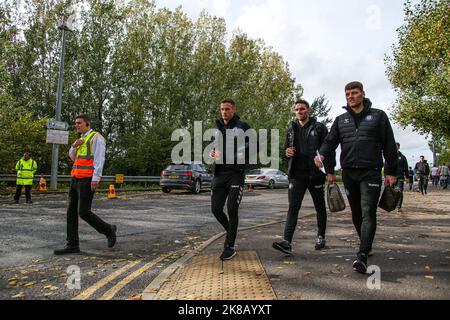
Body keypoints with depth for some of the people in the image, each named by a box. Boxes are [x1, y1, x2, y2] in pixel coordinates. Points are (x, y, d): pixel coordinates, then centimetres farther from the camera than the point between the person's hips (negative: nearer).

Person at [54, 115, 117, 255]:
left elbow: (99, 159, -15)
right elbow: (73, 157, 27)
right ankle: (72, 245, 7)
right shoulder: (82, 139, 23)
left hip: (87, 180, -9)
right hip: (76, 180, 9)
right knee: (71, 212, 4)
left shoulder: (96, 137, -5)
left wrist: (96, 178, -24)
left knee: (83, 213, -12)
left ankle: (109, 230, 7)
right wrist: (74, 146, 6)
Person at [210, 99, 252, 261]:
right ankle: (230, 232, 32)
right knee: (216, 209, 4)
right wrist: (212, 152, 3)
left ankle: (230, 247, 8)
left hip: (236, 173, -5)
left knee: (232, 209, -7)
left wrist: (238, 158, -16)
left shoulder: (242, 126, -1)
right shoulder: (217, 127, 14)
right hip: (219, 173, 5)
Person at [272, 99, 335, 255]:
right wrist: (287, 152, -4)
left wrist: (330, 171, -13)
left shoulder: (319, 128, -1)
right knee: (293, 208, -6)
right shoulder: (291, 130, 13)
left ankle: (321, 237, 29)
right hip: (297, 175, 3)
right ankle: (287, 242, -12)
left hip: (316, 175, -3)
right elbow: (286, 149, 21)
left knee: (320, 207, 12)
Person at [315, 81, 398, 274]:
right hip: (348, 173, 4)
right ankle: (367, 245, 31)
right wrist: (322, 154, -16)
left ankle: (362, 256, -14)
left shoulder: (378, 116, 5)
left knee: (368, 213, -11)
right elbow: (331, 141, 6)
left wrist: (391, 171, -1)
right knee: (356, 213, 12)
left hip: (370, 172, -4)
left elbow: (389, 145, 3)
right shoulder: (341, 120, 13)